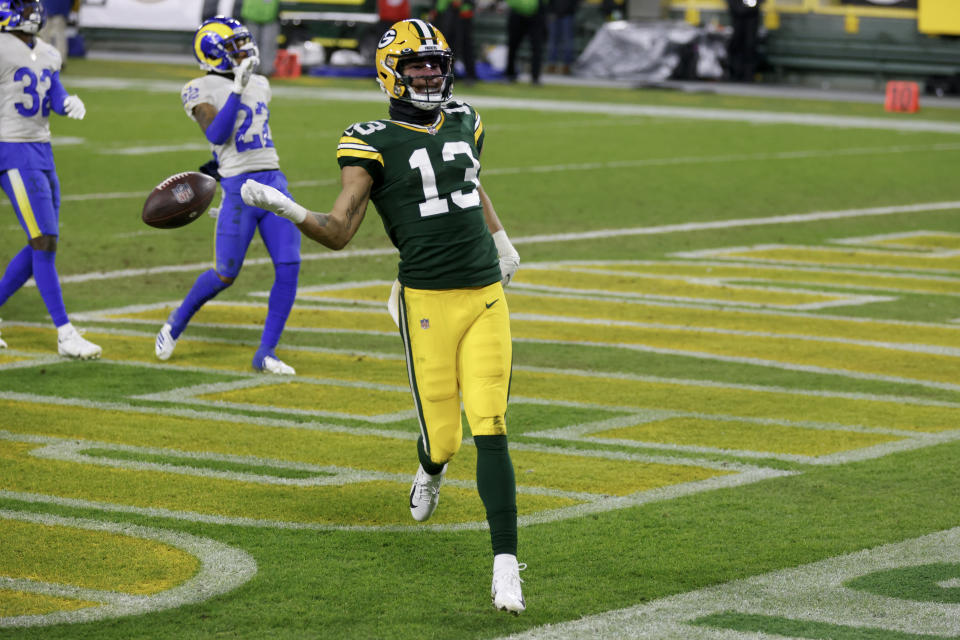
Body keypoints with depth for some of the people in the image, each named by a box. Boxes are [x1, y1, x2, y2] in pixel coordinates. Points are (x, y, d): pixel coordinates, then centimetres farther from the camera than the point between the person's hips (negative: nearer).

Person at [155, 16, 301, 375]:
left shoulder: (259, 85, 17)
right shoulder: (203, 90, -4)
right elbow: (218, 135, -18)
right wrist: (237, 89, -21)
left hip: (274, 182, 6)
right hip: (239, 188, -6)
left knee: (289, 267, -6)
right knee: (226, 274, -1)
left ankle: (266, 354, 2)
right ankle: (176, 323, 27)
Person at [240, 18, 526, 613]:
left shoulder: (463, 122, 12)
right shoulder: (374, 144, -4)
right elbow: (338, 231, -9)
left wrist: (502, 240, 41)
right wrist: (284, 209, -25)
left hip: (487, 298, 3)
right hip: (428, 302, -3)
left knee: (491, 433, -7)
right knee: (443, 438, 2)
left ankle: (506, 563, -6)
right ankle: (432, 468, 42)